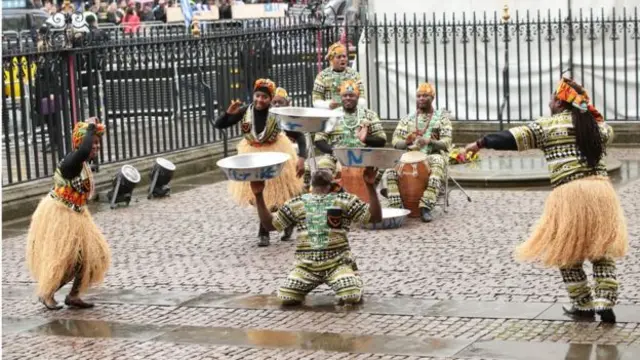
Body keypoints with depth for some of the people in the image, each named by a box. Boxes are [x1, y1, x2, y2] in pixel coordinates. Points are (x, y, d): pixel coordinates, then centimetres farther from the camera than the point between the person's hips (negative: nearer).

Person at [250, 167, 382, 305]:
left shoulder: (344, 200, 6)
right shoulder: (297, 203, 13)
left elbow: (376, 217, -2)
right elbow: (269, 224, 14)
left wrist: (370, 185, -13)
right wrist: (259, 196, 3)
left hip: (338, 262, -2)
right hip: (306, 265, 2)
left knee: (351, 297, -27)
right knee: (286, 297, -19)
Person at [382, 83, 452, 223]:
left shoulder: (442, 117, 11)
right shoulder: (408, 119, 18)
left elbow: (446, 143, -1)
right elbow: (395, 141, 7)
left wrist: (430, 141, -22)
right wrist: (406, 142, -17)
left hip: (434, 154, -2)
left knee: (437, 161, -39)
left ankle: (426, 207, -45)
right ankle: (395, 206, -33)